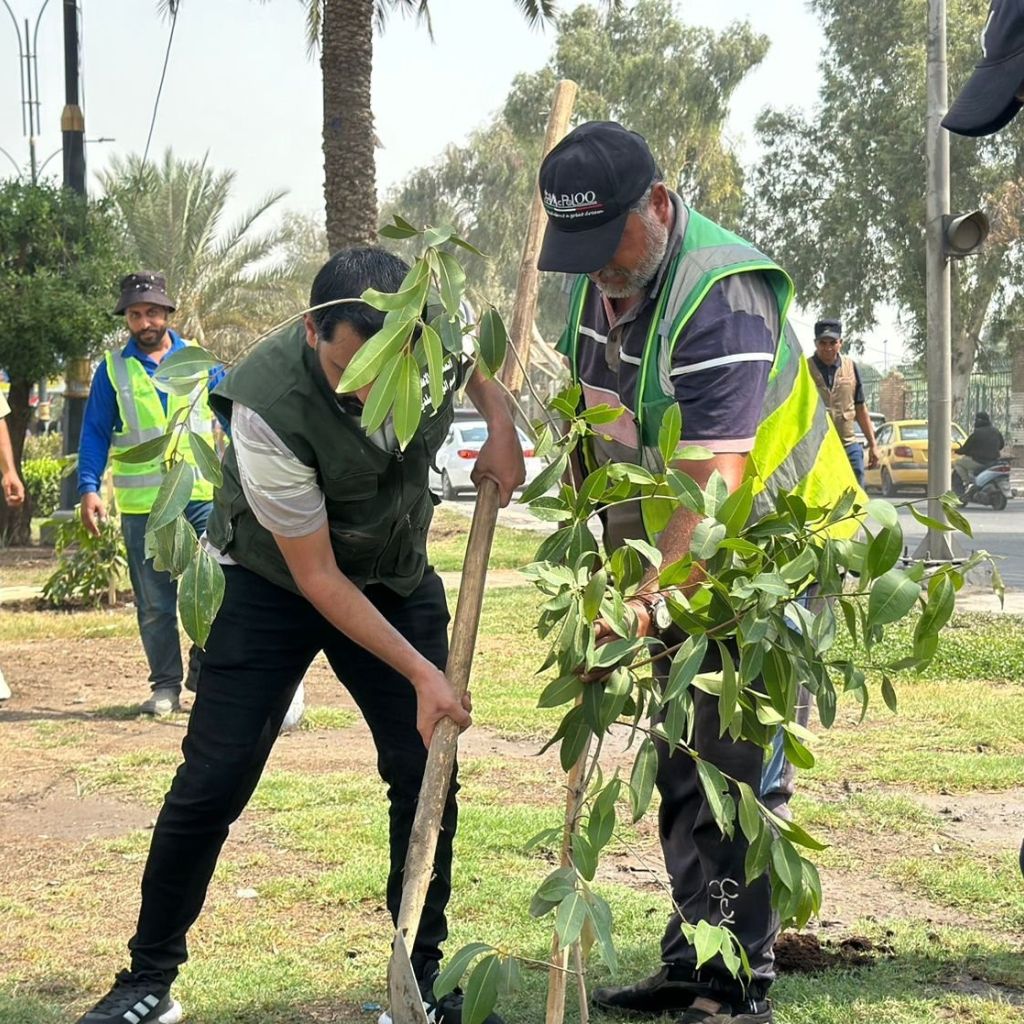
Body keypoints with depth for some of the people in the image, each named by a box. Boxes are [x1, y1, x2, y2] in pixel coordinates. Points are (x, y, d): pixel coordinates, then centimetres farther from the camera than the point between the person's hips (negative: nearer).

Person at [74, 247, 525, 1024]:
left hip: (399, 578, 4)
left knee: (426, 770, -1)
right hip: (274, 581, -4)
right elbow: (318, 579, -25)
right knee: (213, 780, -9)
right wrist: (421, 674, -24)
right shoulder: (268, 407, -35)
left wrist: (500, 424, -13)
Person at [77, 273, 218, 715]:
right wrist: (89, 487, -3)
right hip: (141, 505, 0)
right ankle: (165, 686, 14)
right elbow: (95, 433, 8)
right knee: (154, 603, 5)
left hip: (202, 497, 0)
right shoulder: (113, 369, 7)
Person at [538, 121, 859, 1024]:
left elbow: (718, 481, -36)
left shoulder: (721, 293, -28)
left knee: (737, 767, -10)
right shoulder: (597, 282, 0)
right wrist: (623, 569, 10)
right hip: (674, 559, 9)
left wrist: (650, 602, -43)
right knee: (681, 771, 12)